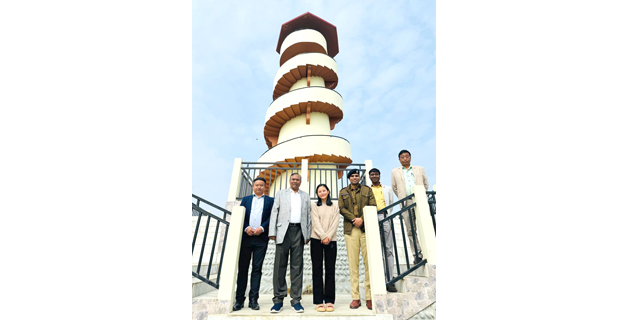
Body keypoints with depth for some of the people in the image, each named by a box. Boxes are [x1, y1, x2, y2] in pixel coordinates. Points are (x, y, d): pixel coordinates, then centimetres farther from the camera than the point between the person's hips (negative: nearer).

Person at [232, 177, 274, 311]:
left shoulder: (270, 200, 11)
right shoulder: (246, 199, 17)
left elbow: (272, 217, 1)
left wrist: (262, 228, -13)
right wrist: (246, 227, -8)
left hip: (261, 238, -1)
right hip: (246, 236, 2)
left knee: (257, 269, 1)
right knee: (242, 268, 4)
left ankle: (253, 299, 8)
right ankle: (239, 299, 11)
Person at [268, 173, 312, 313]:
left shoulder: (305, 196, 17)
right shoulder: (280, 193, 12)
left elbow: (308, 215, 13)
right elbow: (274, 212, 6)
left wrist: (308, 234, 6)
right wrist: (272, 232, -3)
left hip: (299, 232, 1)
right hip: (284, 231, -1)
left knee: (297, 266, 3)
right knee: (280, 265, 0)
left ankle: (296, 299, 11)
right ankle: (278, 299, 10)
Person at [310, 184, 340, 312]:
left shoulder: (335, 206, 11)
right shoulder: (314, 206, 9)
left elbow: (336, 222, 2)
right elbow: (316, 222, -2)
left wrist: (328, 236, -11)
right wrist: (323, 236, -13)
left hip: (331, 240, 1)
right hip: (316, 240, -1)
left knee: (330, 271, 2)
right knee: (317, 270, 1)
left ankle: (329, 301, 8)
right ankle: (318, 301, 7)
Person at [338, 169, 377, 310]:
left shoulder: (367, 190, 14)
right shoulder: (343, 192, 15)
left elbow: (373, 207, 4)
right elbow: (341, 208, 4)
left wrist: (362, 219, -11)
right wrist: (354, 219, -9)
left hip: (366, 229, 0)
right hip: (350, 230, 0)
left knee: (369, 262, -2)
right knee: (353, 263, 0)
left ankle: (369, 297, 7)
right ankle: (355, 298, 7)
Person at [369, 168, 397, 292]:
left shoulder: (387, 189, 20)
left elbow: (392, 204, 18)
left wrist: (387, 215, 7)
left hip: (385, 218, 1)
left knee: (389, 250, -4)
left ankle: (391, 280, -2)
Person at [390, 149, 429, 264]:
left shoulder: (420, 169, 16)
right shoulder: (395, 172, 14)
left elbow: (426, 184, 19)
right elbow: (394, 187, 17)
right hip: (406, 203, 0)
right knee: (410, 230, 1)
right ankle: (417, 254, 7)